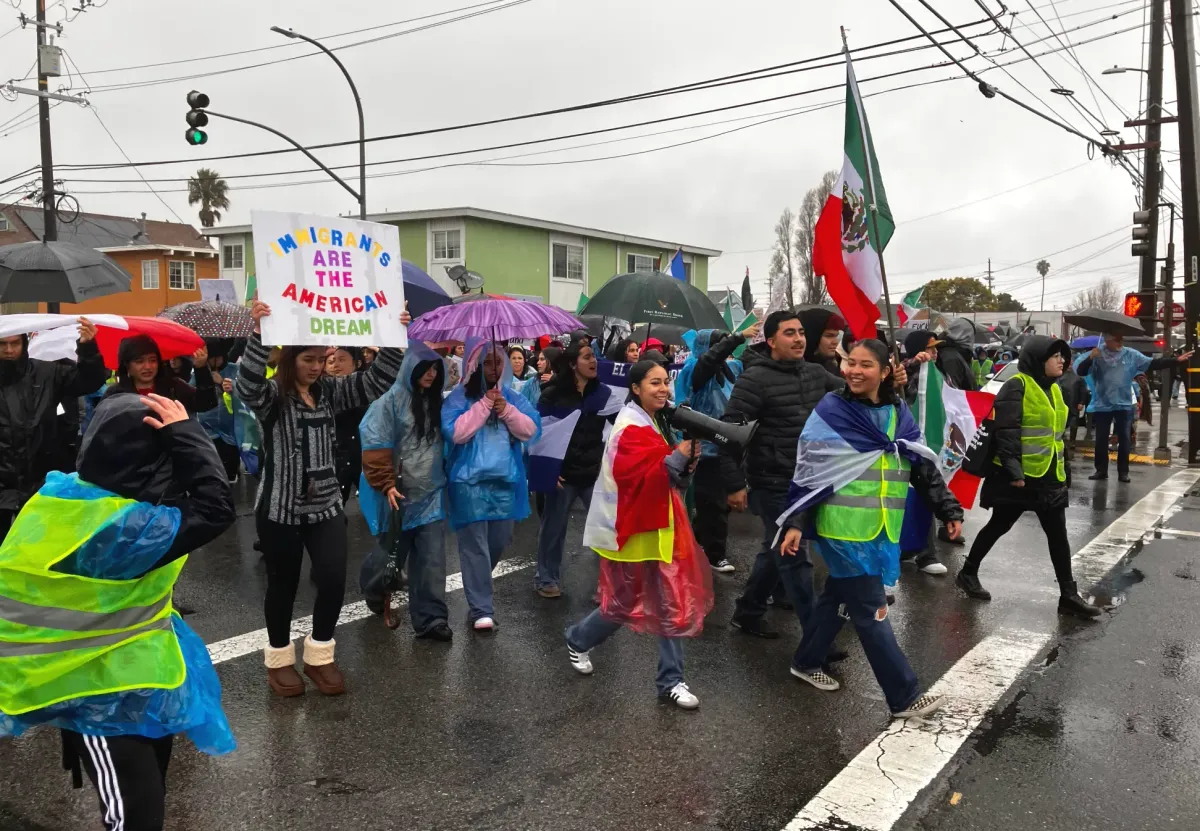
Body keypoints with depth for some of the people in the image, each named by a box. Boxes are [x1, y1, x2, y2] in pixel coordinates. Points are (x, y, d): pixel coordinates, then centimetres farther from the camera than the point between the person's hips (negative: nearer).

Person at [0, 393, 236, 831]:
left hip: (92, 672, 10)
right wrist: (185, 434, -30)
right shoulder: (122, 526, -32)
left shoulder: (63, 496, -4)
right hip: (102, 691, -10)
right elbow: (216, 509, -34)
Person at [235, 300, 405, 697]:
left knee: (334, 579, -2)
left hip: (326, 506, 4)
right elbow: (247, 383, -32)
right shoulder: (271, 395, -9)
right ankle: (279, 659, 30)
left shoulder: (331, 392, 5)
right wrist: (259, 332, -45)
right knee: (283, 585, 9)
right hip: (279, 509, -4)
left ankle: (319, 655, 20)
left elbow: (378, 380, -2)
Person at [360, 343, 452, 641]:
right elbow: (375, 444, -13)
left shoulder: (438, 402, 8)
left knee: (432, 556, -4)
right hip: (399, 491, -3)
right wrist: (386, 484, -17)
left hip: (432, 492, 4)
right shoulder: (392, 399, -9)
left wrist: (447, 476, 14)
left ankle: (430, 618, -1)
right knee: (393, 554, 13)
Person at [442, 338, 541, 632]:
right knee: (475, 545, -6)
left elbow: (531, 430, 2)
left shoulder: (513, 397, 10)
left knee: (499, 542, 13)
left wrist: (506, 410, -12)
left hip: (506, 480, 5)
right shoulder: (459, 397, -2)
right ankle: (481, 610, -2)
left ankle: (478, 587, 38)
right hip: (470, 481, -5)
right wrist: (484, 405, -15)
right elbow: (455, 432, -16)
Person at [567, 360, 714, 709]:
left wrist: (685, 462, -4)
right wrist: (678, 457, -30)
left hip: (656, 526, 8)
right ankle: (578, 640, 33)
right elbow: (636, 477, -28)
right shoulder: (631, 429, -18)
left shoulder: (654, 422, 12)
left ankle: (671, 680, 14)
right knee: (626, 604, 6)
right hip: (632, 529, -8)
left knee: (670, 604, 6)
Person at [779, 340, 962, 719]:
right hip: (844, 529, -6)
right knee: (871, 611, -1)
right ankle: (904, 696, 9)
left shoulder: (899, 414, 6)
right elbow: (809, 473, -8)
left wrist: (949, 509, 6)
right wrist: (796, 524, -12)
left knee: (839, 595, 19)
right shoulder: (831, 412, -8)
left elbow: (923, 468, 11)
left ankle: (807, 662, 37)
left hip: (881, 530, 6)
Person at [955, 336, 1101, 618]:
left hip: (1049, 476, 8)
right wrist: (1013, 470, -26)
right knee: (999, 526, 6)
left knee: (1058, 534, 7)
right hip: (1019, 475, -8)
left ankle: (1069, 595, 12)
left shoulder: (1052, 389, 13)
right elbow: (1006, 432, -21)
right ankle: (968, 573, 24)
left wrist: (1062, 468, 19)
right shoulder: (1017, 386, -14)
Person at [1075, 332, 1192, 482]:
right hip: (1102, 405, -2)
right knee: (1101, 440, 4)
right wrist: (1090, 358, -29)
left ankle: (1123, 472, 11)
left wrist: (1176, 360, -4)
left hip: (1124, 405, 2)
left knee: (1124, 439, 4)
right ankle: (1101, 470, 13)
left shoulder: (1132, 355, 2)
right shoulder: (1097, 355, -5)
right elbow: (1081, 371, -13)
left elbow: (1154, 364, 3)